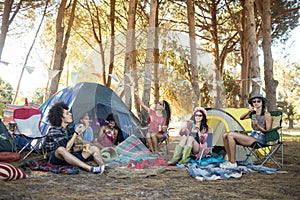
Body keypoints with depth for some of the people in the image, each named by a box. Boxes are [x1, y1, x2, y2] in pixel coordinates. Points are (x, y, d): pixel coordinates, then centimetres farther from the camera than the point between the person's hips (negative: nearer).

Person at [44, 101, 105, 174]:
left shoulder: (68, 129, 7)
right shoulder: (54, 131, -16)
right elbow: (66, 148, -24)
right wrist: (76, 133, -20)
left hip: (70, 158, 8)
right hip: (55, 159, -8)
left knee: (94, 149, -4)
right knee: (61, 150, -42)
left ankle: (103, 167, -34)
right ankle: (90, 168, -50)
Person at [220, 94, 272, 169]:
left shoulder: (266, 114, -5)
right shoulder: (253, 113, 15)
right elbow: (241, 118, 15)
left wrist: (258, 126, -22)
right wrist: (248, 112, -3)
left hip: (259, 139, -8)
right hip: (252, 136, 8)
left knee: (231, 135, -24)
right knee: (225, 135, -5)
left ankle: (233, 163, -19)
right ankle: (230, 160, -3)